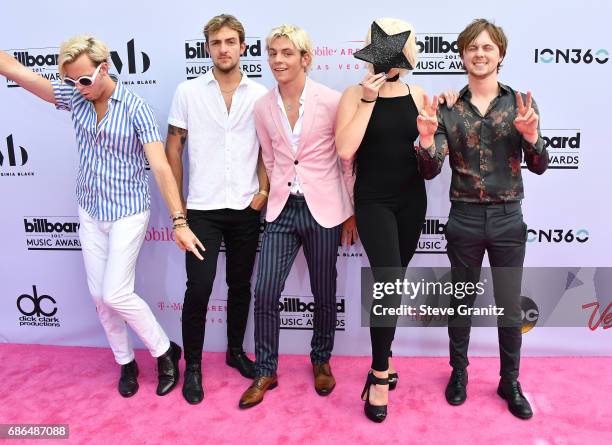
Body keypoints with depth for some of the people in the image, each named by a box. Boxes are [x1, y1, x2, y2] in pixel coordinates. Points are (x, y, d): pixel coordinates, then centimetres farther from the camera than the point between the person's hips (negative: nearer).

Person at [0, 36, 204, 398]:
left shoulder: (135, 108, -15)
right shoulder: (74, 98, -1)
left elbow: (161, 167, -20)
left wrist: (179, 221, -25)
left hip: (128, 213, -6)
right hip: (90, 213, 6)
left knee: (116, 294, -10)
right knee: (99, 296, 10)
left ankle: (166, 352, 13)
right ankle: (126, 363, 29)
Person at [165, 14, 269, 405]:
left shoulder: (259, 95, 2)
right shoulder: (188, 92, 1)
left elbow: (266, 148, 8)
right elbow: (174, 147, 4)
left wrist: (263, 190, -4)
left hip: (246, 210, 2)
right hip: (202, 209, -1)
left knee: (240, 285, 13)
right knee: (199, 288, -2)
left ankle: (236, 351, 33)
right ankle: (193, 365, 17)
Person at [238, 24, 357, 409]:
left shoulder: (332, 101, -7)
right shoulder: (263, 107, 4)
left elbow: (348, 160, -1)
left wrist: (351, 211, 1)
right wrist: (279, 197, 14)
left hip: (323, 211, -2)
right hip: (281, 210, 3)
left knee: (325, 294, 11)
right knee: (265, 294, 0)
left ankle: (321, 361, 36)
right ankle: (265, 371, 20)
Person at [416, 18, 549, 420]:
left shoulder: (521, 103, 0)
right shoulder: (448, 108, -1)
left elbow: (539, 167, -2)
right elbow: (431, 171, -5)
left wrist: (531, 136, -22)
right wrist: (427, 139, -24)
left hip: (508, 219, 1)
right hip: (465, 219, 0)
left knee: (510, 310, 10)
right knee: (461, 304, 13)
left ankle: (510, 382, 31)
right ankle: (459, 372, 34)